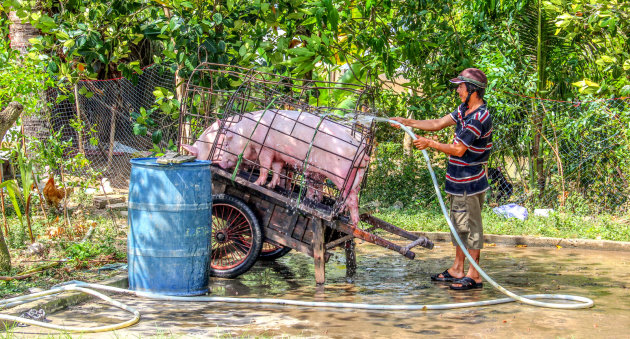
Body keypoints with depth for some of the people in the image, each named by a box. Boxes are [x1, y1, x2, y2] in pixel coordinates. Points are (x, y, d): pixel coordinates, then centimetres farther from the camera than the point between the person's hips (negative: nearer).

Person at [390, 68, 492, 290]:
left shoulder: (479, 118, -21)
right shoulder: (465, 110, 10)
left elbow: (458, 150, -20)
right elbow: (438, 124, 17)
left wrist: (430, 144, -12)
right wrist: (408, 123, 14)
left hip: (470, 183, -10)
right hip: (459, 181, 10)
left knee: (470, 226, -4)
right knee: (459, 224, 15)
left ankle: (474, 275, 1)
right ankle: (457, 270, 24)